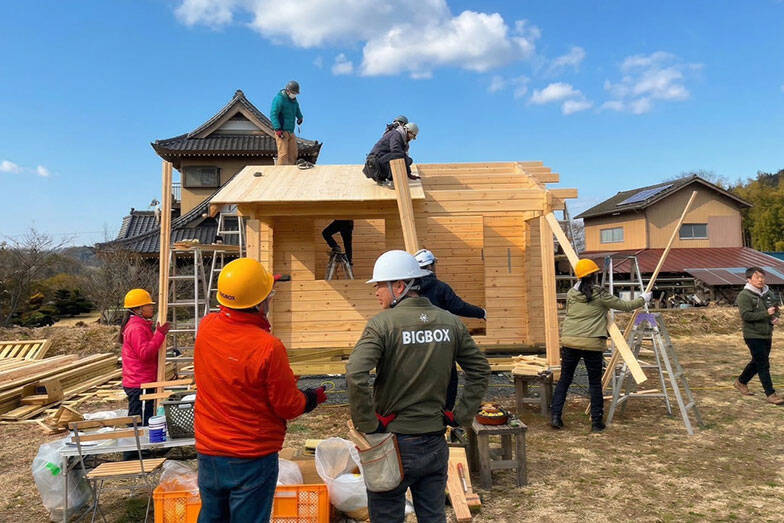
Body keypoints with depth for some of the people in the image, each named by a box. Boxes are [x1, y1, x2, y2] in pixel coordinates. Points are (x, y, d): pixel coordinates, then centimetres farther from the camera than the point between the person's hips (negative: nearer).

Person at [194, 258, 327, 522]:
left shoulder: (205, 327, -9)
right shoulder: (268, 347, -26)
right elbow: (289, 407, -15)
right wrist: (314, 397, 5)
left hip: (208, 451, 6)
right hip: (252, 459, -6)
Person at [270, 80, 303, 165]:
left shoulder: (294, 100, 14)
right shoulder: (279, 99, -10)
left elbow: (297, 110, 37)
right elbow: (273, 114, -17)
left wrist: (300, 117, 20)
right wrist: (278, 129, -26)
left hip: (291, 132, 8)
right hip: (281, 131, -8)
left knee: (293, 154, 5)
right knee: (283, 154, -14)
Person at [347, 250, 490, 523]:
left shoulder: (382, 323, -15)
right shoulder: (450, 322, 1)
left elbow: (356, 376, -27)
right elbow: (481, 370, 7)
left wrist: (367, 426, -16)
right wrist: (461, 416, 10)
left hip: (394, 443, -4)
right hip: (435, 444, 5)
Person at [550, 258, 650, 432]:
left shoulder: (571, 294, 6)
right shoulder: (600, 295, -4)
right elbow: (625, 306, 5)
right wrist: (643, 299, 21)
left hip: (569, 341, 3)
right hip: (592, 344, -3)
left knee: (564, 379, 12)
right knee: (595, 383, 10)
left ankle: (556, 416, 8)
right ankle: (596, 422, 15)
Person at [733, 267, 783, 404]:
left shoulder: (768, 294, 8)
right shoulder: (744, 295, -13)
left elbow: (776, 309, 21)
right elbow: (745, 315, -21)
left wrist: (775, 318, -1)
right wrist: (766, 314, -23)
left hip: (767, 335, 7)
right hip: (753, 335, -7)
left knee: (757, 362, 19)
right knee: (763, 365, -5)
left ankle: (741, 382, 37)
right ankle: (770, 394, 2)